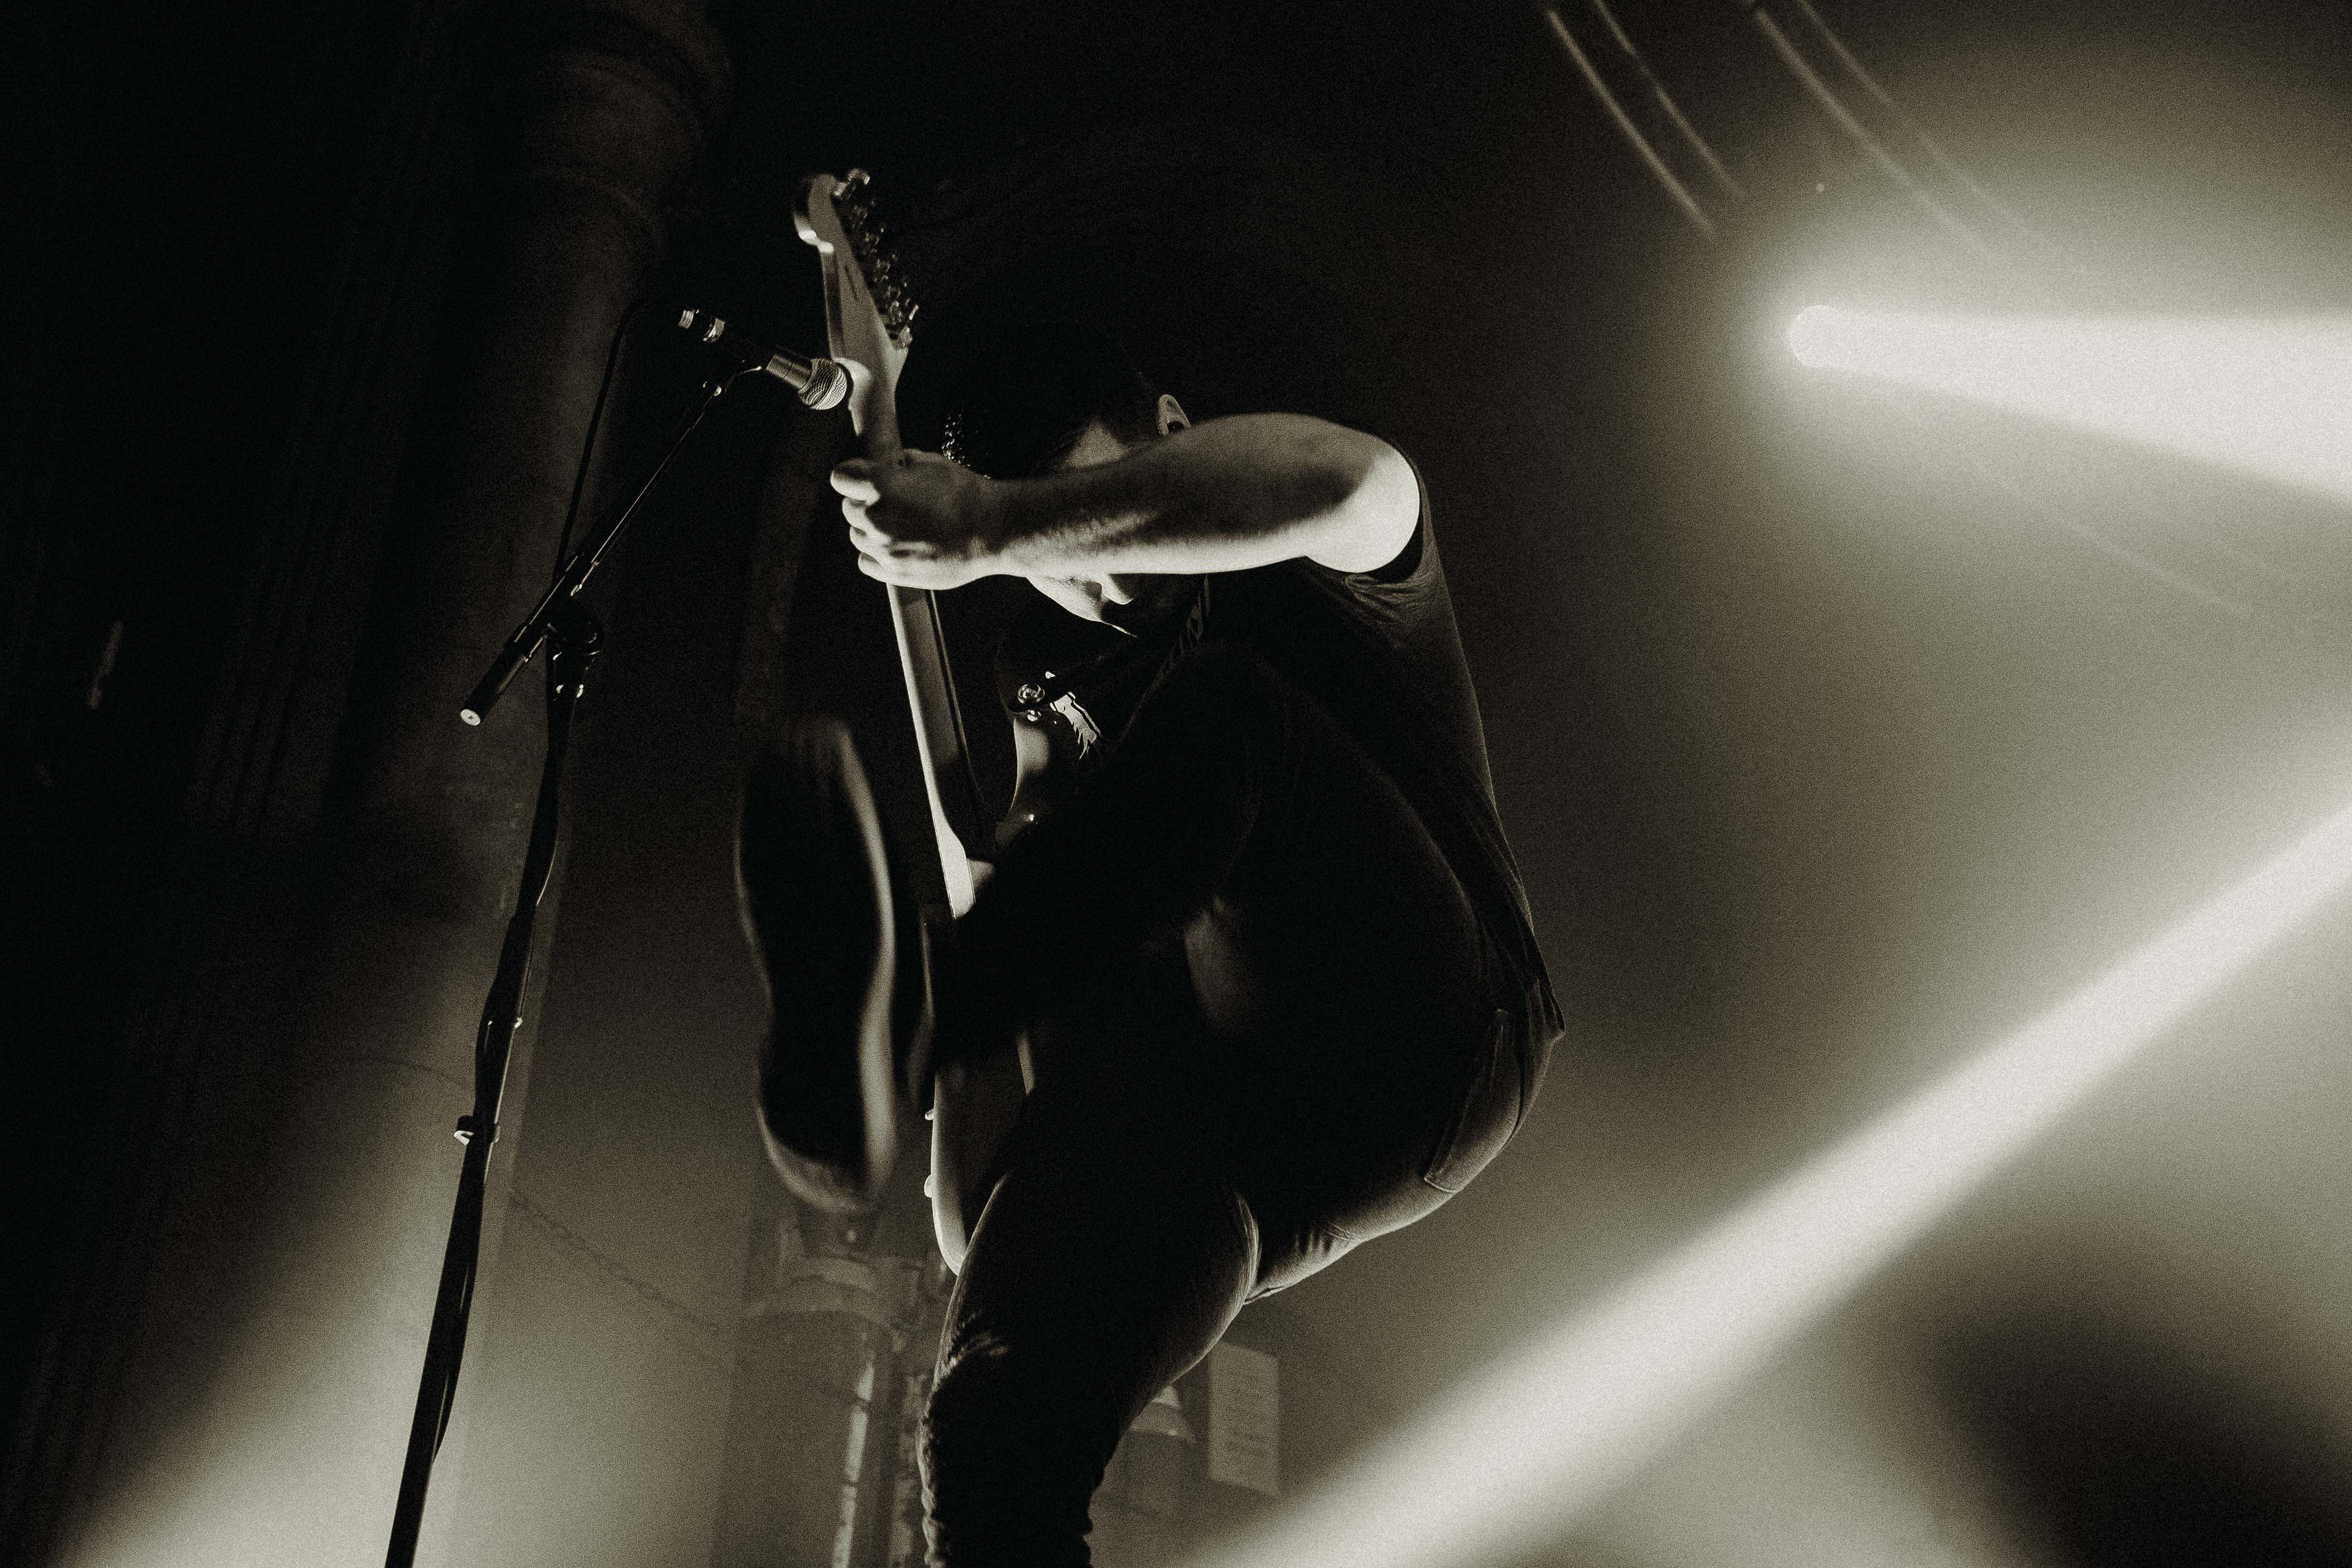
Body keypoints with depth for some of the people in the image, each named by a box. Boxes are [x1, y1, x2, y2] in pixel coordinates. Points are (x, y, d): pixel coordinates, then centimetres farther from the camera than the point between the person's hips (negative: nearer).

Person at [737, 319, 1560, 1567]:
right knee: (993, 1420, -28)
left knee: (1215, 711, -32)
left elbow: (1350, 478, -26)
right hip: (1210, 1134, 5)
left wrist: (993, 525, -29)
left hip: (1423, 1054, -5)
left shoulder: (1310, 568, 1)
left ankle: (911, 1023, -48)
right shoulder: (1052, 675, 19)